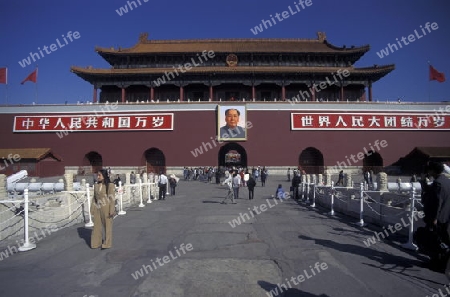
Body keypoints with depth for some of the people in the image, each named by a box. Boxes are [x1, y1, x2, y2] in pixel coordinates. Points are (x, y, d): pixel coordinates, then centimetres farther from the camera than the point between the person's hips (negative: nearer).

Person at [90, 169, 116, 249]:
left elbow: (112, 198, -11)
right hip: (97, 208, 5)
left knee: (107, 225, 7)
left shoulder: (110, 185, -10)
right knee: (97, 226, 10)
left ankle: (107, 244, 19)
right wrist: (92, 208, 9)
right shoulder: (96, 185, 5)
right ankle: (96, 243, 24)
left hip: (106, 208, -4)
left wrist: (112, 210, -14)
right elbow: (94, 198, 11)